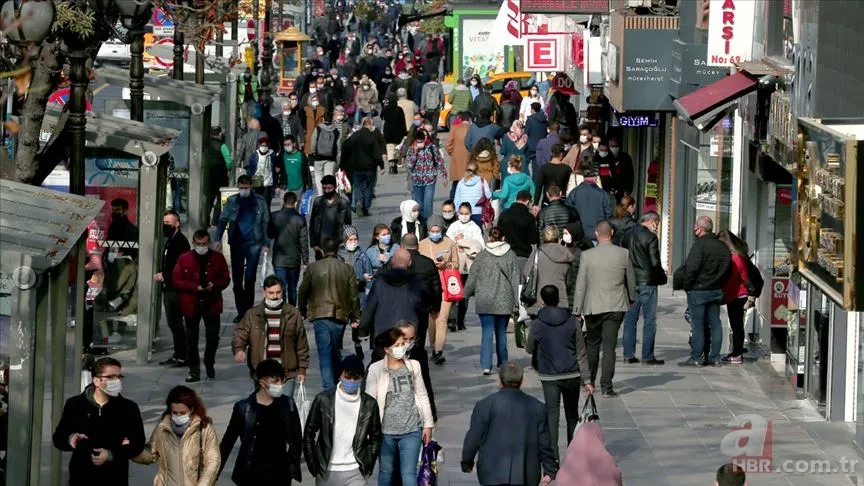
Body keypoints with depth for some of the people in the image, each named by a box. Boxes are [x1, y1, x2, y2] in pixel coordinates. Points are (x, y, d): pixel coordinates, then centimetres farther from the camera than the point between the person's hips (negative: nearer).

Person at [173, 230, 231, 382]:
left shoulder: (218, 258, 3)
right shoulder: (184, 259, -2)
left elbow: (226, 278, 6)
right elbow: (177, 280, -4)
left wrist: (215, 285, -15)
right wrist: (195, 287, -16)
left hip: (212, 303, 1)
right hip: (191, 304, -1)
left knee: (213, 336, 5)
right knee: (191, 339, 2)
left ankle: (209, 364, 29)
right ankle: (194, 371, 10)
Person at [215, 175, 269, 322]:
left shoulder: (259, 202, 4)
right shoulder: (232, 201, 7)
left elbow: (265, 223, 7)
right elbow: (223, 221, 7)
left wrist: (265, 244, 1)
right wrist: (218, 240, -5)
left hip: (254, 244, -2)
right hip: (237, 244, 2)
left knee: (250, 279, -7)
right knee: (237, 279, 3)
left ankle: (248, 310, -1)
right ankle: (241, 311, 10)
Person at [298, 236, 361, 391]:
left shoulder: (313, 268, 0)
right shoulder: (347, 269, 2)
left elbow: (303, 292, 8)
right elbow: (353, 295, 4)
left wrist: (302, 311, 24)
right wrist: (355, 318, 12)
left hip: (320, 316, -2)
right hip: (340, 315, 2)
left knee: (325, 354, -3)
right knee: (336, 352, 18)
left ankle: (329, 388, -10)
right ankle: (336, 381, 27)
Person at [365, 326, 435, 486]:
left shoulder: (413, 366, 0)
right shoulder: (376, 369, -8)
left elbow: (422, 397, 8)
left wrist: (428, 424, 9)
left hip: (412, 430, 1)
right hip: (386, 431, -1)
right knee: (386, 471, 16)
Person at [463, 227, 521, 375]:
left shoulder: (482, 255, -4)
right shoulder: (510, 256, -1)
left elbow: (472, 278, 3)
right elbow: (516, 280, 1)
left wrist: (467, 294, 18)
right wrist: (516, 301, 6)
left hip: (484, 301, -1)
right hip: (504, 301, 1)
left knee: (487, 332, -3)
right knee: (501, 332, 15)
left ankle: (486, 365, -14)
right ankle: (502, 362, 24)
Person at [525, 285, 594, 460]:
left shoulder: (536, 325, -6)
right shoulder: (573, 322, -1)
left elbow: (529, 349, 10)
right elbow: (581, 353, -1)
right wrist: (587, 380, 0)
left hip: (549, 377, -2)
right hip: (572, 375, 2)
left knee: (552, 415, -5)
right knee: (572, 414, 17)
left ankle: (552, 457, -17)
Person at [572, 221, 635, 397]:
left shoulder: (587, 255, -7)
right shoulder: (623, 254, -4)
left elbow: (580, 285, -4)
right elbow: (631, 280, 8)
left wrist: (577, 310, 3)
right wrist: (631, 299, 27)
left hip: (592, 307, 0)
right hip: (615, 306, 0)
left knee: (593, 345, 16)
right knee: (609, 346, -2)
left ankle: (589, 381, 27)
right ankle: (606, 385, -9)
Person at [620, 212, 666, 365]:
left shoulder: (627, 236, 9)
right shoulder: (651, 237, -12)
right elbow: (655, 262, -15)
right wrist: (662, 276, 1)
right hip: (647, 282, -6)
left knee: (630, 319, 10)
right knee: (649, 320, 0)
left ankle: (628, 355, 9)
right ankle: (648, 356, -1)